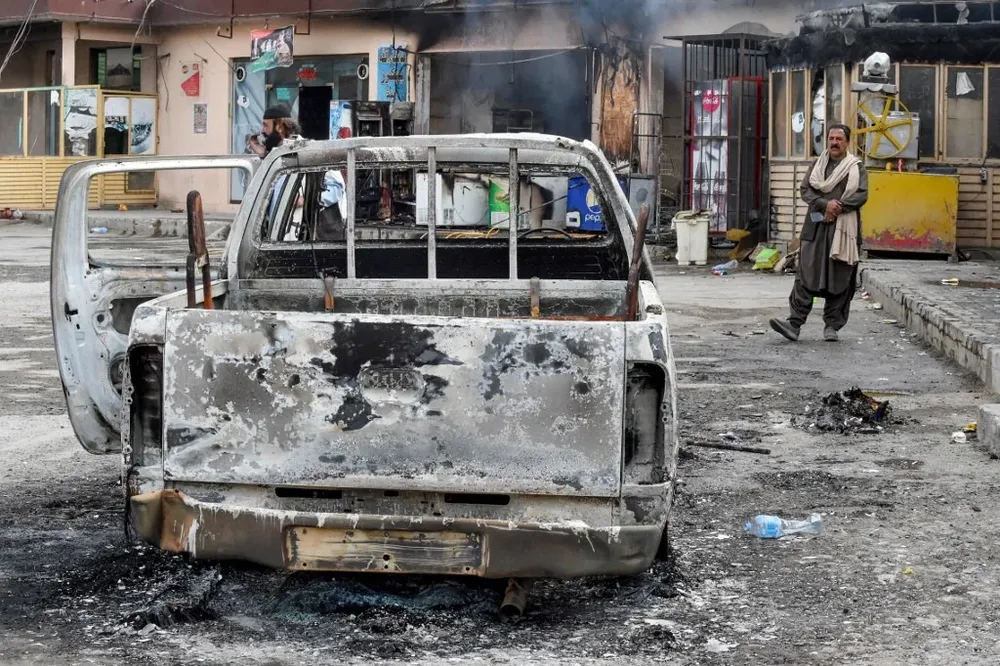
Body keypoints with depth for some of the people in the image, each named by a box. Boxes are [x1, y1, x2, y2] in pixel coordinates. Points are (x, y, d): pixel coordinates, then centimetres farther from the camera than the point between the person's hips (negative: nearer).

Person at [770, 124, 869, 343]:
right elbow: (804, 190, 4)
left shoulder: (857, 168, 8)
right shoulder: (818, 164, 15)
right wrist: (825, 204, -12)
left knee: (839, 279, 1)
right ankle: (795, 323, -12)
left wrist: (838, 208, -13)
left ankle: (832, 325, 10)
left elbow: (861, 195, -4)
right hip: (816, 226, 1)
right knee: (806, 275, -7)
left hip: (843, 228, -1)